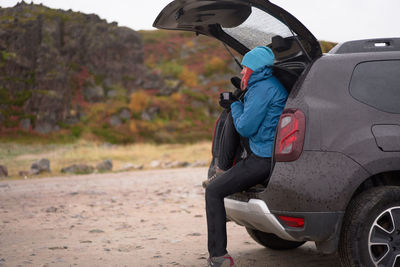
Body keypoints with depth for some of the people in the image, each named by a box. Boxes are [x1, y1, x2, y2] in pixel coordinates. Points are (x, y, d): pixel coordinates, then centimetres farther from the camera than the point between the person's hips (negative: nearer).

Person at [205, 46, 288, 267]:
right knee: (232, 117, 22)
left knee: (213, 192, -5)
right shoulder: (270, 84, 14)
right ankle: (223, 170, 20)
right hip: (267, 151, 10)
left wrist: (235, 104, -3)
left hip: (263, 161, -10)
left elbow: (245, 128, -18)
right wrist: (236, 102, 16)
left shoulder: (262, 89, -18)